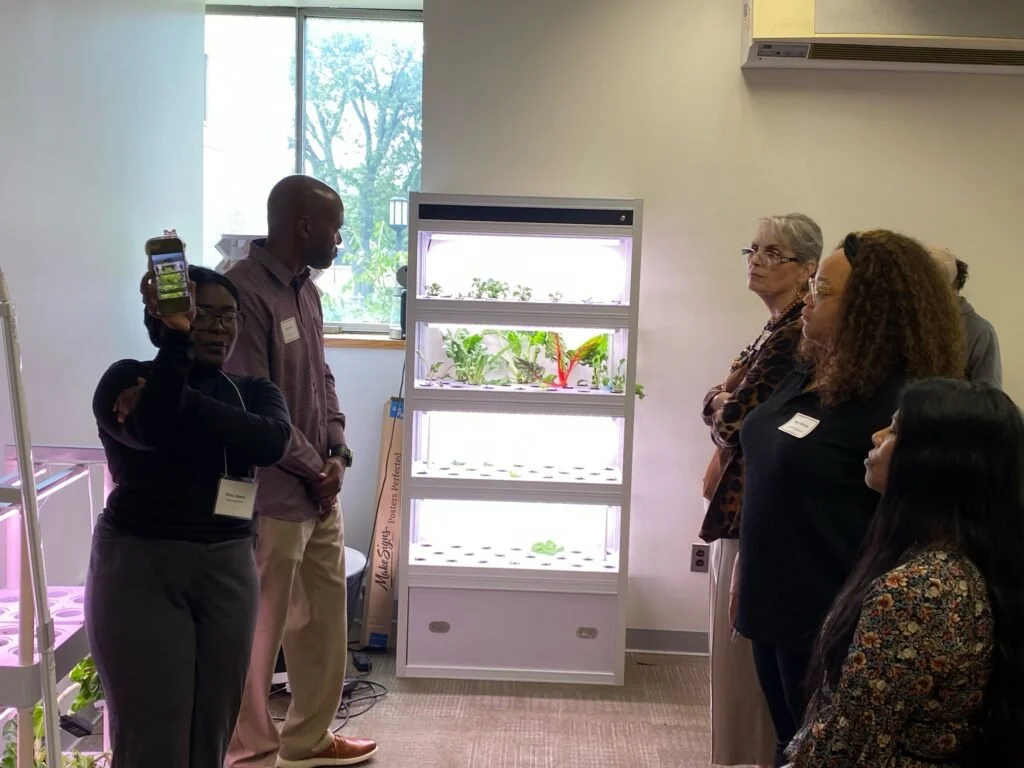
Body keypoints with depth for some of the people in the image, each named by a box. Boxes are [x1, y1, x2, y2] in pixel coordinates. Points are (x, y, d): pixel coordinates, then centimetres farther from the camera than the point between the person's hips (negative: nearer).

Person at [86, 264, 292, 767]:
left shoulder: (252, 392, 9)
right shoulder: (126, 379, -2)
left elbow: (270, 442, -14)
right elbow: (151, 430, -23)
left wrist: (175, 403, -21)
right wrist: (175, 335, -27)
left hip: (227, 570, 4)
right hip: (140, 568, -4)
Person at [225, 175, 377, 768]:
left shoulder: (306, 289, 11)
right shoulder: (243, 291, -19)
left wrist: (337, 454, 1)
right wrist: (313, 468, -11)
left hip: (320, 489, 9)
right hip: (271, 496, -9)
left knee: (325, 619, 18)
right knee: (259, 630, 5)